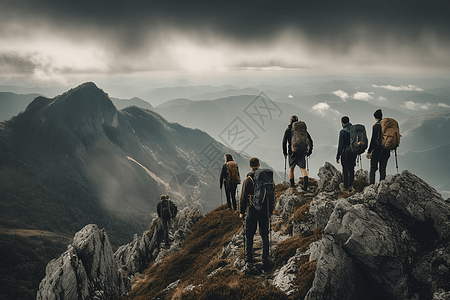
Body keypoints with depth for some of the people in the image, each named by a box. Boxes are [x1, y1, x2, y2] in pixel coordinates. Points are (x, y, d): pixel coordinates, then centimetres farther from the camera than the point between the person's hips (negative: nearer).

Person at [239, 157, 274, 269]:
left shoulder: (248, 180, -8)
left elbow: (243, 197, -5)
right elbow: (271, 196, 6)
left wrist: (241, 212, 5)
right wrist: (270, 211, 15)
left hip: (252, 210, -2)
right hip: (265, 210, 3)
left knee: (249, 235, 10)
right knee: (265, 235, 9)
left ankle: (248, 257, 15)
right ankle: (265, 259, 10)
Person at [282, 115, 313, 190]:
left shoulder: (288, 130, 1)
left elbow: (284, 142, -3)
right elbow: (310, 139, 3)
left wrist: (284, 153, 6)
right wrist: (310, 150, 10)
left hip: (292, 152, -1)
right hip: (302, 152, 1)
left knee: (291, 168, 18)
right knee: (303, 169, 2)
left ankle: (291, 184, 27)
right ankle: (305, 182, -22)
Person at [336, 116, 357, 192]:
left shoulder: (342, 131, -13)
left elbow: (340, 145, -13)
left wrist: (337, 156, -8)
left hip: (345, 153, -5)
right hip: (354, 153, 6)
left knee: (345, 170, 2)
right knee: (351, 169, 13)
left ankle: (345, 187, 9)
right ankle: (350, 185, 17)